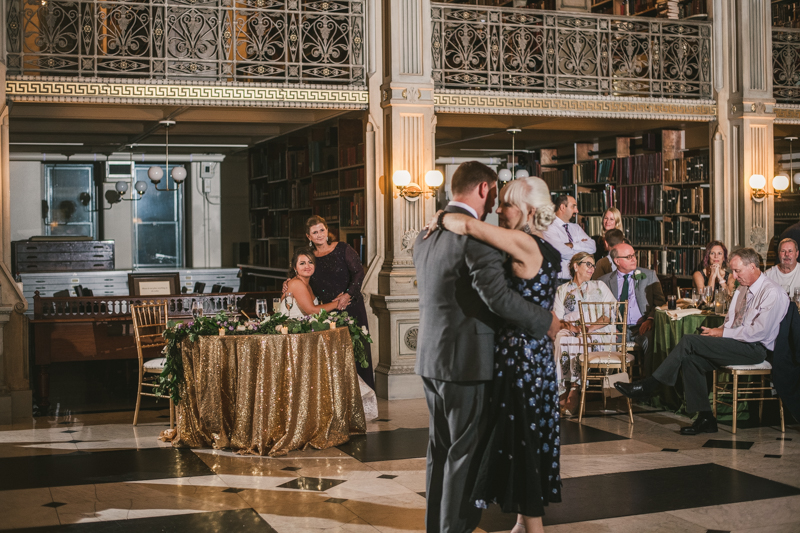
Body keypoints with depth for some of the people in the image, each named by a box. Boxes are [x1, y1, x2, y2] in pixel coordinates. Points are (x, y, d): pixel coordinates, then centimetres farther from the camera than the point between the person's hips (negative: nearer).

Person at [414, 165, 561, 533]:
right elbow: (498, 296, -25)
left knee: (440, 446, 18)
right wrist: (545, 321, -14)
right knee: (465, 451, 3)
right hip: (466, 360, -8)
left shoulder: (425, 236, 10)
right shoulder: (475, 236, -17)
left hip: (430, 358, 8)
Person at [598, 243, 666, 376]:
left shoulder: (649, 275, 14)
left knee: (650, 339, -35)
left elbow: (660, 301, 8)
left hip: (641, 327, -1)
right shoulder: (605, 280, 14)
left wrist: (650, 319, -12)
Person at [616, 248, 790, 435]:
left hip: (754, 349, -9)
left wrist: (723, 333, -15)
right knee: (690, 359, -15)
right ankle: (705, 419, -10)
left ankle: (648, 387, -12)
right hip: (736, 344, 9)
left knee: (689, 341, -20)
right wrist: (716, 331, -2)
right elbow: (729, 322, 20)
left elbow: (759, 332, -20)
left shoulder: (772, 293, -13)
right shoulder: (742, 290, 17)